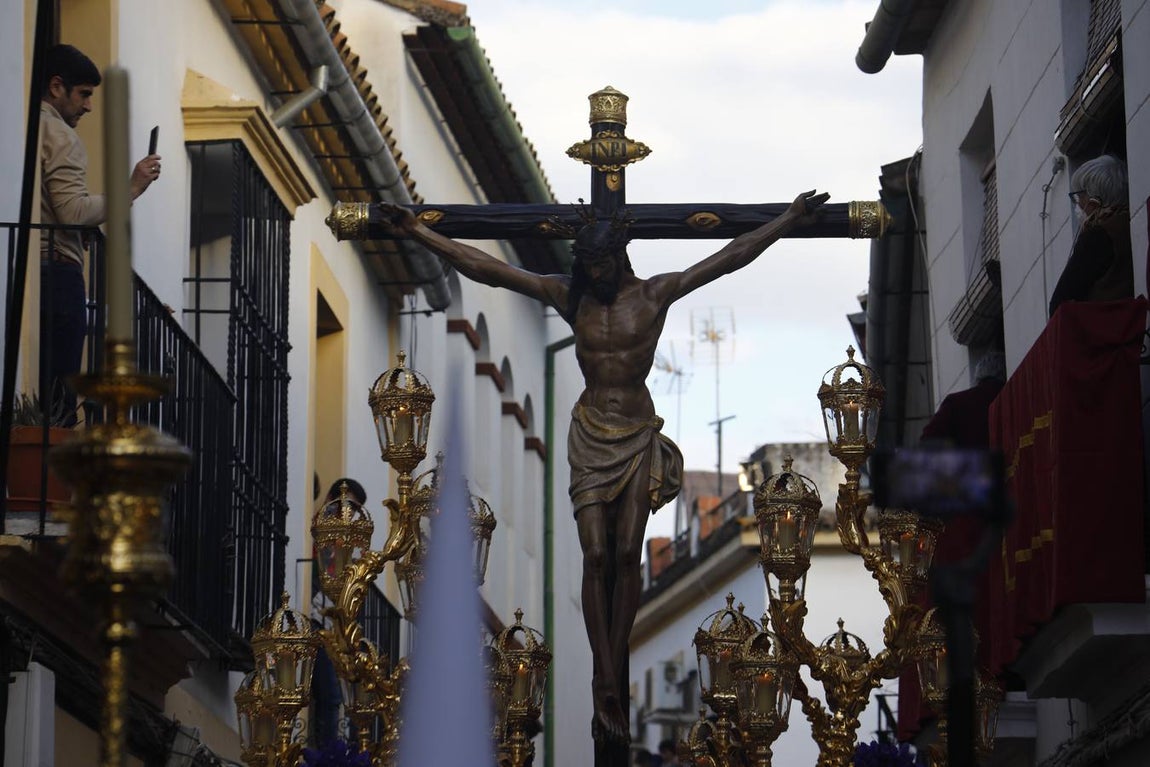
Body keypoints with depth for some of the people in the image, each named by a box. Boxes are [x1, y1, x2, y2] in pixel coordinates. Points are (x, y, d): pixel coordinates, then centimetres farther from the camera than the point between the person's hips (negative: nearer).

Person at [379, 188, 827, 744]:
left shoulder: (656, 294, 0)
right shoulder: (570, 297, 1)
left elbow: (730, 258, -2)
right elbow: (486, 269, -3)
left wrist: (788, 220, -7)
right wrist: (419, 235, -9)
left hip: (638, 436, 0)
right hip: (590, 435, 0)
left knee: (627, 556, -3)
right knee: (596, 557, -8)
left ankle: (608, 687, 4)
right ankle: (608, 689, -9)